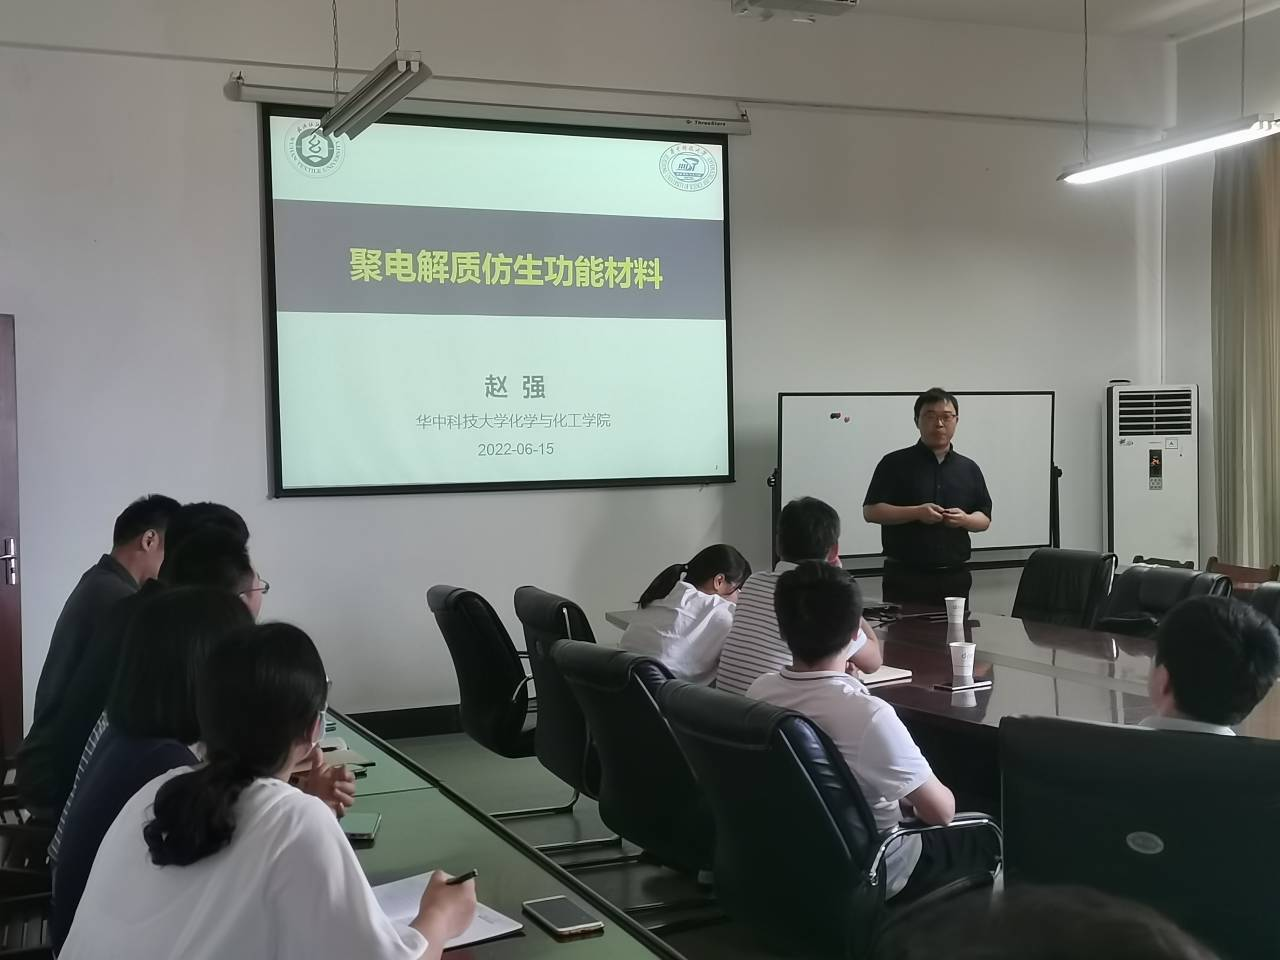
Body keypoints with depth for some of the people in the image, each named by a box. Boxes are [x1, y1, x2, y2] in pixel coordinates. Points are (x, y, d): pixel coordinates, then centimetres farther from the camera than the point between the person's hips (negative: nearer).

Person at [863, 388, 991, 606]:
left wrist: (964, 519, -8)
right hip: (905, 576, -3)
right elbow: (870, 511, -5)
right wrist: (916, 512, -16)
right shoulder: (895, 463, 0)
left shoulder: (969, 468, 12)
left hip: (955, 577, 4)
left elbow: (985, 518, 14)